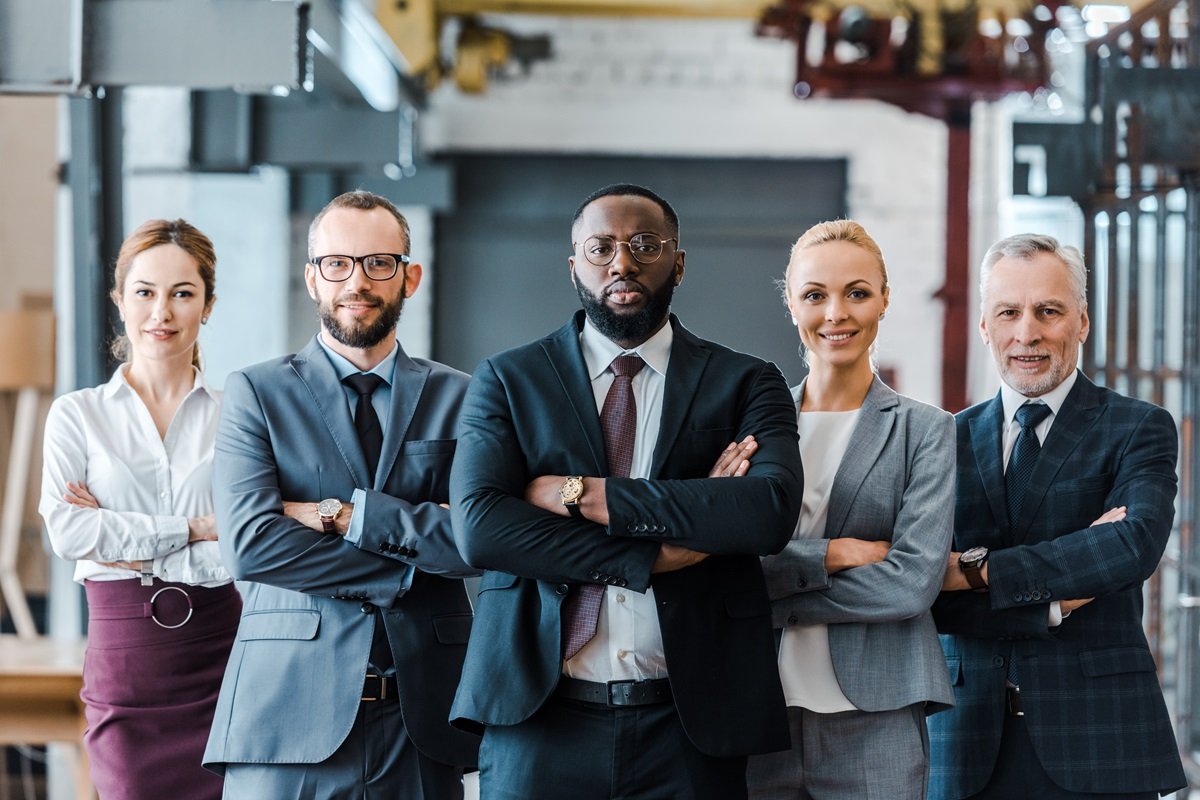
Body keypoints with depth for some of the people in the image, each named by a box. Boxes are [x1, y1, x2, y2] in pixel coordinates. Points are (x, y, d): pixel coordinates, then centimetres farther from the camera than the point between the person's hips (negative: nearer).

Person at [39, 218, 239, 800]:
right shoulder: (78, 415, 7)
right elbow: (66, 532, -8)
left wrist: (134, 550, -8)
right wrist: (192, 530, -10)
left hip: (218, 649, 0)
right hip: (123, 654, 0)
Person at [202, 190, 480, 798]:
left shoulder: (457, 398, 9)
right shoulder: (257, 393, 5)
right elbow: (249, 543, -10)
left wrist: (340, 515, -11)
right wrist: (407, 571, -9)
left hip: (422, 719, 2)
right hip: (291, 712, -2)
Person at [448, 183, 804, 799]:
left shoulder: (745, 384, 6)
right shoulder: (507, 380, 6)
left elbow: (772, 510, -13)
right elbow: (478, 527, -10)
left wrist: (582, 494, -14)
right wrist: (661, 554, -14)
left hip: (691, 724, 0)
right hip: (538, 718, 0)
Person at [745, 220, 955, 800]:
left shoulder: (924, 431, 3)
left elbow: (914, 581, -9)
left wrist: (769, 592, -9)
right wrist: (828, 555, -14)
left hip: (874, 724, -2)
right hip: (760, 717, 2)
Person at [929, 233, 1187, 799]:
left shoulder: (1139, 429, 3)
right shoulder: (950, 440, 9)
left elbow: (1137, 544, -16)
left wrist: (976, 570, -15)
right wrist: (1054, 604, -13)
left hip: (1098, 738, -2)